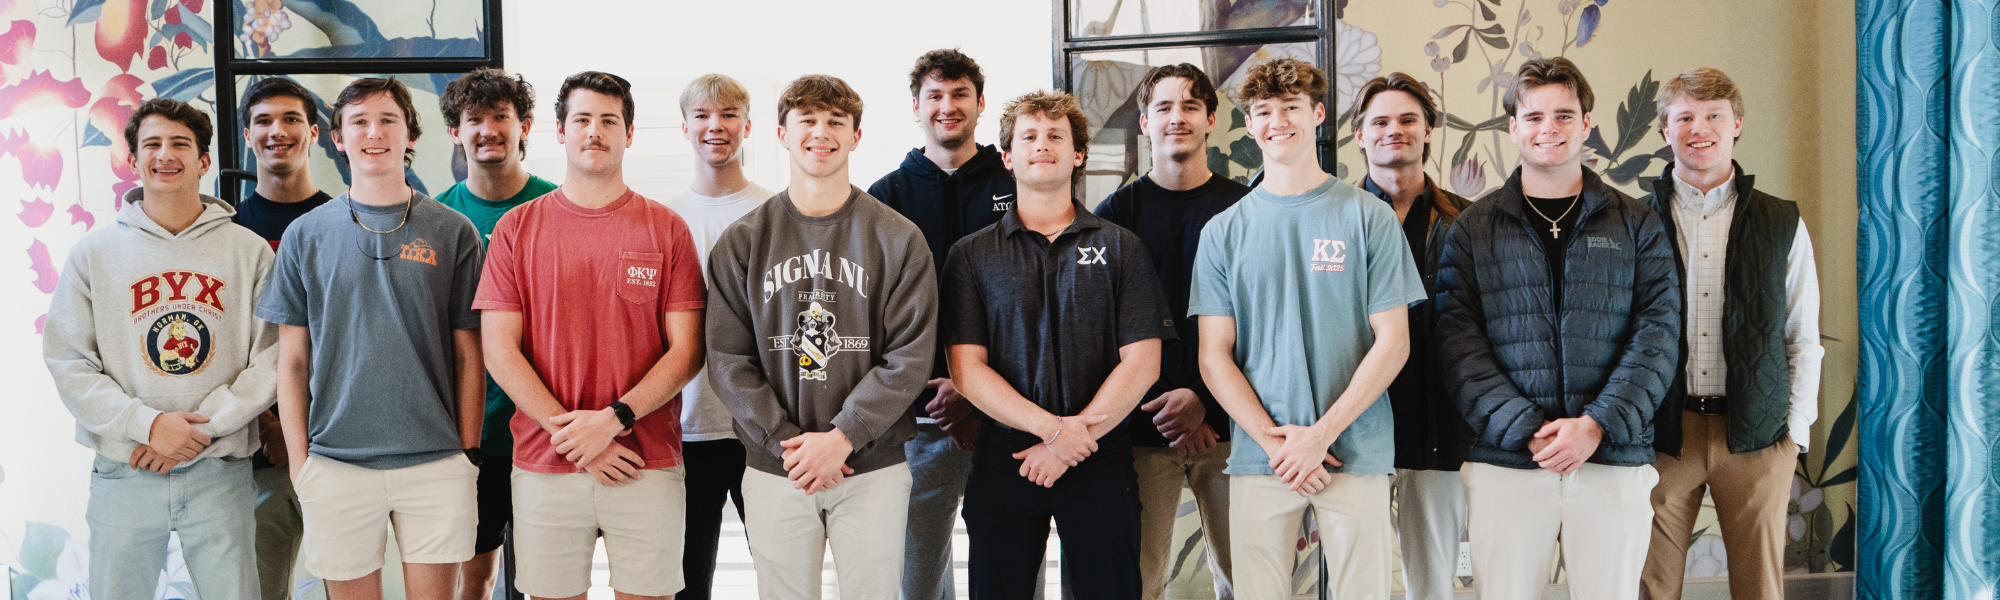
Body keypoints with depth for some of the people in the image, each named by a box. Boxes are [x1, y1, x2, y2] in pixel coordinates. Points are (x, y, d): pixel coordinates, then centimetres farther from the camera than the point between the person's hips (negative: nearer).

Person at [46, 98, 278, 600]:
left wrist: (203, 427, -13)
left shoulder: (248, 251, 3)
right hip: (123, 472, 1)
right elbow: (68, 362, 0)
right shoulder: (94, 252, 5)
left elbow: (272, 360, -2)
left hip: (220, 471, 0)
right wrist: (147, 423, -13)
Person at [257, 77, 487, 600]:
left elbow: (468, 355, 5)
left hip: (436, 463, 0)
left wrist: (469, 452, 1)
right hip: (336, 463, 1)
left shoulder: (453, 232, 4)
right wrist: (300, 460, 2)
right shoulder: (306, 236, 6)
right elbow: (292, 360, 8)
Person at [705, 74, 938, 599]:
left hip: (874, 465, -1)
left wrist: (841, 437, -14)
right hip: (773, 470, 1)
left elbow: (909, 358, -5)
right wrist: (785, 440, -12)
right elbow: (728, 359, -1)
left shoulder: (898, 239, 1)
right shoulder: (742, 241, 5)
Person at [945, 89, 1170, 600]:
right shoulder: (971, 256, 6)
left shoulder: (1119, 248, 6)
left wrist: (1071, 442, -10)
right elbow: (967, 369, -2)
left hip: (1101, 465, 0)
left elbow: (1142, 362, -2)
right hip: (1002, 462, 0)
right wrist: (1052, 427, -15)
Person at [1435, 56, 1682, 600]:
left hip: (1615, 459, 1)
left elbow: (1658, 332, 1)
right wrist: (1525, 427, -14)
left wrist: (1599, 423, -13)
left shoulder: (1636, 225, 10)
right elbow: (1458, 338, -2)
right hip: (1505, 461, -1)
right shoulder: (1474, 229, 7)